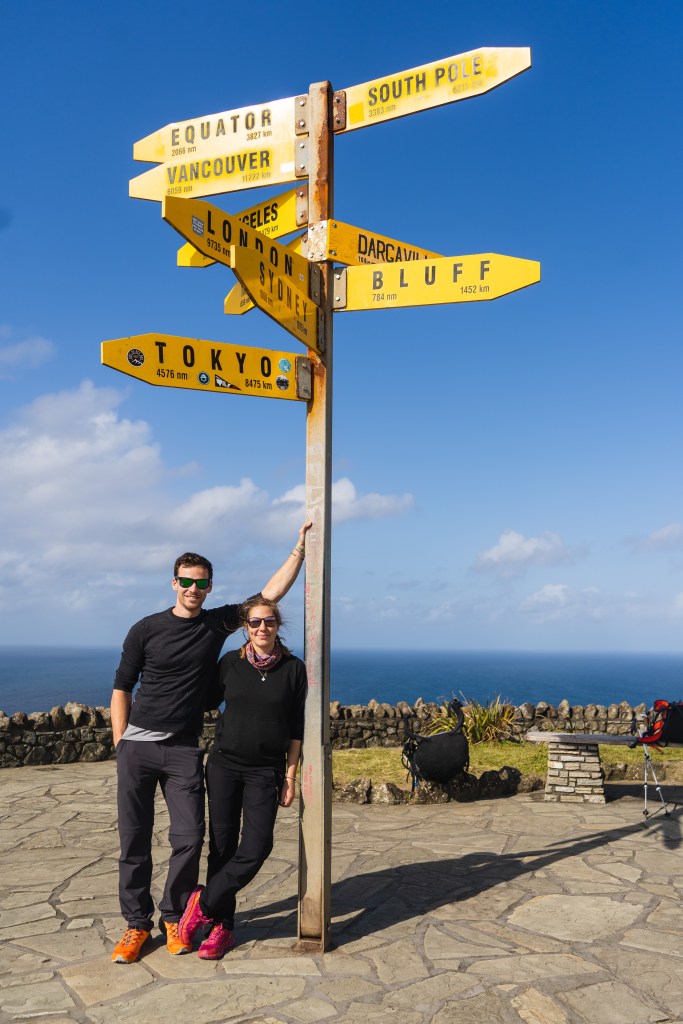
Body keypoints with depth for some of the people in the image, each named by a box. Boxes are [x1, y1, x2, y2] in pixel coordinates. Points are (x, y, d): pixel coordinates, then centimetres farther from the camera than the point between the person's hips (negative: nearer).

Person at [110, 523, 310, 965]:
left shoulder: (218, 623, 3)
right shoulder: (146, 629, 0)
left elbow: (271, 593, 1)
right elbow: (122, 688, 5)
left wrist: (300, 547, -3)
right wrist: (121, 744, 0)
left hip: (184, 751, 1)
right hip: (138, 746, -1)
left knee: (189, 837, -4)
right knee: (135, 839, 4)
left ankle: (174, 918, 18)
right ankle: (137, 924, 20)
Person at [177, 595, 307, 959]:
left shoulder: (293, 668, -1)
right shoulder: (230, 663, 1)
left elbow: (296, 728, 2)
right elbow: (208, 702, 15)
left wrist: (290, 775, 0)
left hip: (265, 771, -1)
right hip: (224, 764, 1)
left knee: (255, 847, -10)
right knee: (222, 846, 5)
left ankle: (203, 904, 10)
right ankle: (221, 927, 19)